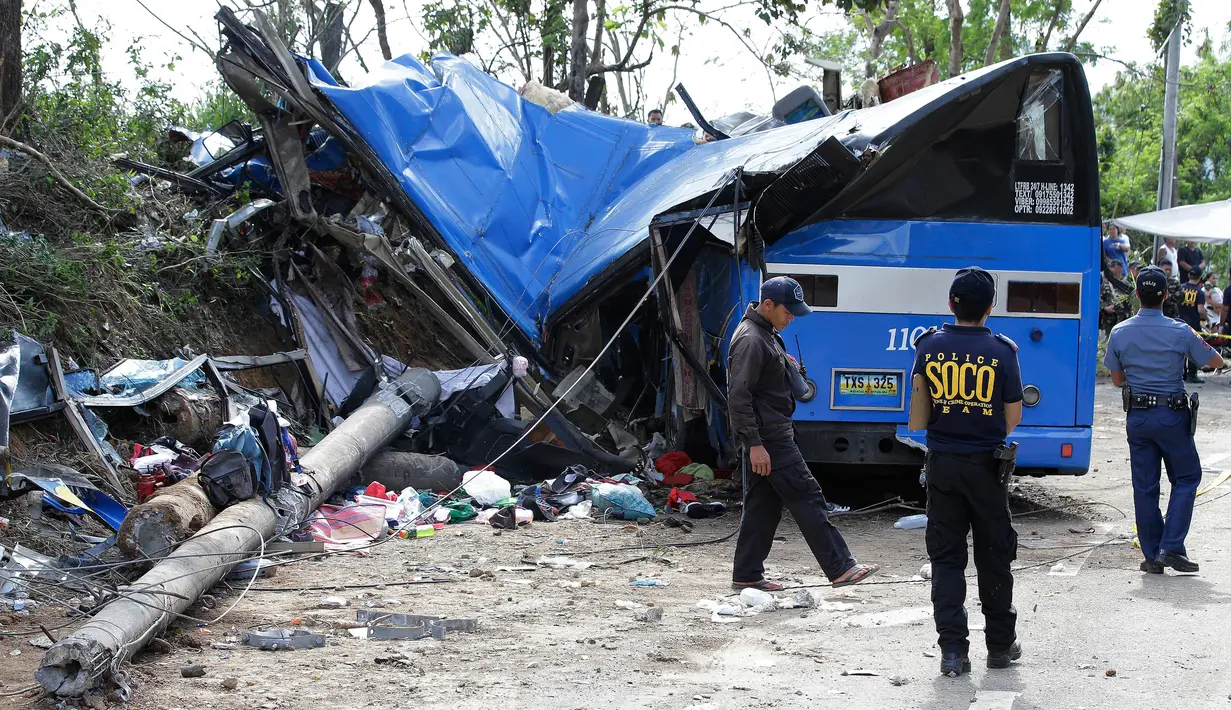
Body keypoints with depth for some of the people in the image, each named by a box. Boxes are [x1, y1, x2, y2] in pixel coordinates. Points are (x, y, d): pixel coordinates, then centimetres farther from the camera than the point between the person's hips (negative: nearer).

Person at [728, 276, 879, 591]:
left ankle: (747, 575, 17)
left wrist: (788, 367, 13)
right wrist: (755, 444, -24)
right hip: (769, 439, -11)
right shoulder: (751, 340, -17)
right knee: (808, 499, -8)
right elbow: (738, 396, -22)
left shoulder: (767, 334, 16)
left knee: (762, 506, 12)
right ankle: (840, 568, -6)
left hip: (771, 436, 11)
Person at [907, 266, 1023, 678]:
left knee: (946, 557, 6)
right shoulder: (1002, 352, -9)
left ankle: (952, 650, 0)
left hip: (942, 463, 1)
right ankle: (1001, 645, 22)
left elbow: (918, 417, 5)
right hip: (987, 464, -1)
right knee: (993, 556, 12)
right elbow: (1012, 418, -4)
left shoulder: (929, 347, -3)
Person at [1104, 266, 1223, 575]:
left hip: (1137, 417, 3)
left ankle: (1152, 556, 12)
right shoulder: (1179, 332, -12)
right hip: (1172, 415, -3)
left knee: (1144, 486, 8)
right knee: (1186, 479, 11)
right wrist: (1194, 344, 19)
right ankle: (1171, 548, 1)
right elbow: (1216, 362, 1)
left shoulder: (1119, 333, -3)